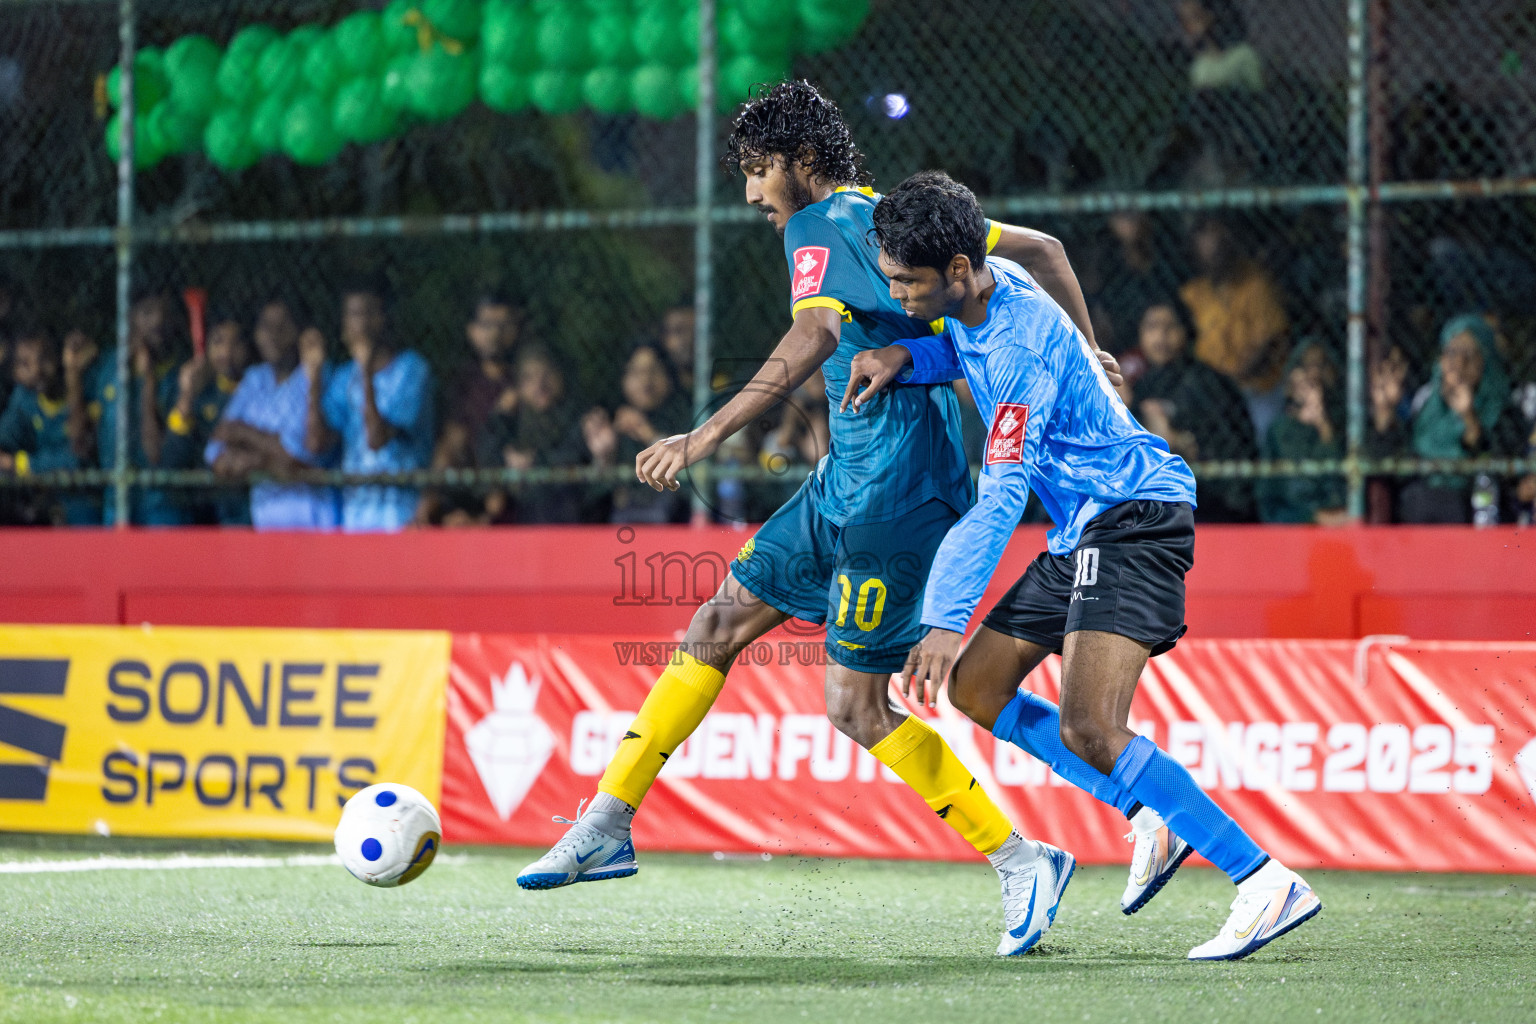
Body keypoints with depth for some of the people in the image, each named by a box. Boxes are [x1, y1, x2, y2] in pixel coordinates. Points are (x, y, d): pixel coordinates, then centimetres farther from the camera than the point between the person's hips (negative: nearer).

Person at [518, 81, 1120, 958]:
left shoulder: (820, 226, -13)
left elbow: (815, 338, -33)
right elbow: (1042, 248, 17)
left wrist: (707, 438, -38)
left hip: (892, 492, -10)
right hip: (850, 483, 10)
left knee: (857, 707, -6)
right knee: (720, 623, 9)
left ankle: (1023, 862, 2)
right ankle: (608, 826, 14)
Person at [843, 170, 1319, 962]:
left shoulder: (1021, 346, -22)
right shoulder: (982, 291, 6)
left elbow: (1000, 500, -24)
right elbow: (964, 350, 31)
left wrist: (945, 620, -27)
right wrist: (903, 356, 7)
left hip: (1133, 519, -11)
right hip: (1083, 532, 11)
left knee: (1087, 730, -23)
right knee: (974, 689, 11)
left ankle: (1267, 884, -23)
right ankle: (1153, 817, 14)